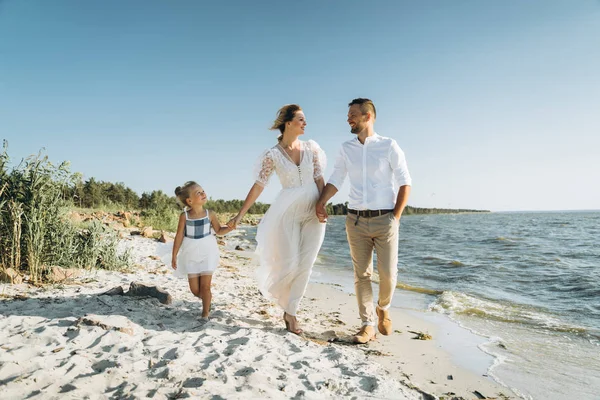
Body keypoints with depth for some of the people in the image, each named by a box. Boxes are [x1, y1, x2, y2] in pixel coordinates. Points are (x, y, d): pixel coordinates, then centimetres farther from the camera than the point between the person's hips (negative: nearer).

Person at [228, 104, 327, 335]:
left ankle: (290, 312, 18)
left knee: (305, 265, 3)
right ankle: (269, 285, 35)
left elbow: (319, 179, 4)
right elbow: (258, 186, -6)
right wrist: (240, 214, -9)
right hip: (288, 212, -3)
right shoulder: (272, 155, -5)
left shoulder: (311, 148, 4)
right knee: (289, 264, -1)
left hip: (312, 212, 3)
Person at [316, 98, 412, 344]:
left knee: (388, 274, 0)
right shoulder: (346, 148, 8)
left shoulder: (388, 146, -2)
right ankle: (368, 325, 15)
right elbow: (335, 180, 6)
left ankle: (383, 308, 30)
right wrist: (321, 202, -10)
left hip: (384, 220, -2)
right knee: (361, 274, 5)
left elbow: (405, 183, -2)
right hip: (356, 220, 3)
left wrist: (396, 217, -6)